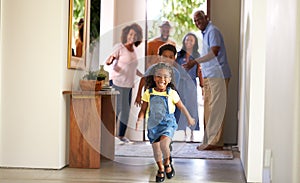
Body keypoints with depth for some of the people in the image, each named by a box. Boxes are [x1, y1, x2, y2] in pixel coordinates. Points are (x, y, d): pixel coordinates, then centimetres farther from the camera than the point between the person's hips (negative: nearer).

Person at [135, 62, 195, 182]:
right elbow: (143, 109, 2)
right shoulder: (148, 93, -3)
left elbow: (181, 107, 7)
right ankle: (160, 168, 36)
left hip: (168, 123, -3)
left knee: (164, 144, -24)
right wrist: (140, 119, -15)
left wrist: (189, 118, 17)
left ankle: (167, 162, 7)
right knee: (155, 148, 11)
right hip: (153, 124, 3)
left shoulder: (172, 93, -6)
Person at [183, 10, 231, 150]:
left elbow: (214, 52, -21)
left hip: (217, 75, -10)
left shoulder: (212, 31, -9)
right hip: (209, 76, 10)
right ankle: (210, 140, 15)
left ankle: (214, 141, -6)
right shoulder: (205, 33, 20)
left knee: (215, 109, -8)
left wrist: (195, 62, -24)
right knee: (208, 109, 10)